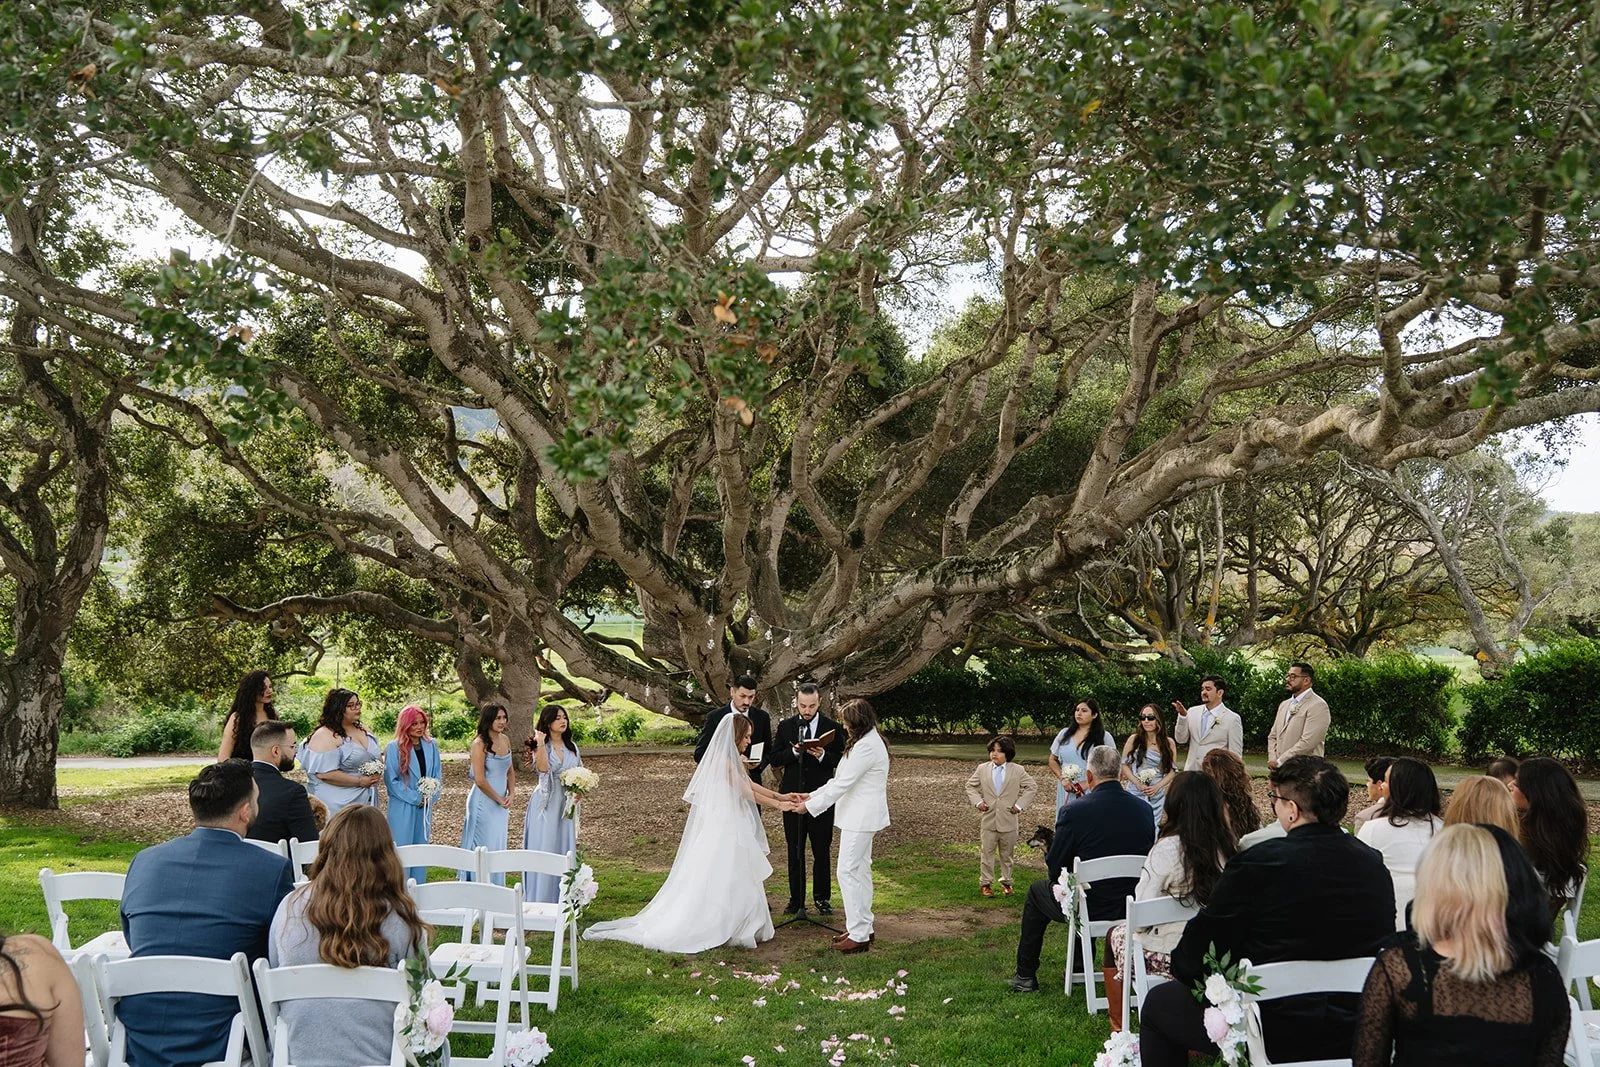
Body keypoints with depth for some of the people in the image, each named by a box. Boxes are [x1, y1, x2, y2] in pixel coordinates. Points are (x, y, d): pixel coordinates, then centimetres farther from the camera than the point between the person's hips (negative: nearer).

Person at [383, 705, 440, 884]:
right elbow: (391, 780, -11)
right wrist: (416, 798, -12)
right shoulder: (393, 748, -9)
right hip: (402, 808, -5)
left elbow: (437, 775, 11)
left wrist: (430, 796, -6)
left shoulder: (431, 745, 5)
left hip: (425, 808, 5)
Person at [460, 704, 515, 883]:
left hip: (501, 804, 7)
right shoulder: (480, 744, -16)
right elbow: (480, 780, -18)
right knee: (484, 847, 0)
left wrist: (510, 795, 0)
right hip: (484, 802, -7)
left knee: (498, 847, 14)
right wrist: (499, 799, -9)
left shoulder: (505, 740, 5)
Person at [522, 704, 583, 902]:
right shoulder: (540, 746, -5)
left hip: (565, 806, 5)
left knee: (564, 850, 7)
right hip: (545, 805, -5)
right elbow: (543, 768, -24)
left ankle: (561, 899, 15)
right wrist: (540, 744, -28)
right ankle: (540, 899, 3)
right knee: (544, 850, -4)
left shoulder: (572, 747, 11)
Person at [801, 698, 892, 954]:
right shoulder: (869, 742, 15)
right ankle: (863, 928, 23)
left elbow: (843, 784, -20)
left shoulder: (866, 747, -20)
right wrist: (811, 796, 11)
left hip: (860, 818, -11)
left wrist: (810, 806, -14)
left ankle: (859, 935, -5)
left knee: (848, 871, -8)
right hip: (862, 817, 11)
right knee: (860, 870, 15)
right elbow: (840, 779, 16)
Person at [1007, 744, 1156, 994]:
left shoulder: (1073, 812, -22)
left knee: (1037, 891, 26)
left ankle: (1025, 977, 31)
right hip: (1132, 907, 5)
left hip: (1089, 908, -5)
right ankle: (1079, 966, 47)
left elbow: (1055, 869, -13)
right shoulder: (1144, 809, -8)